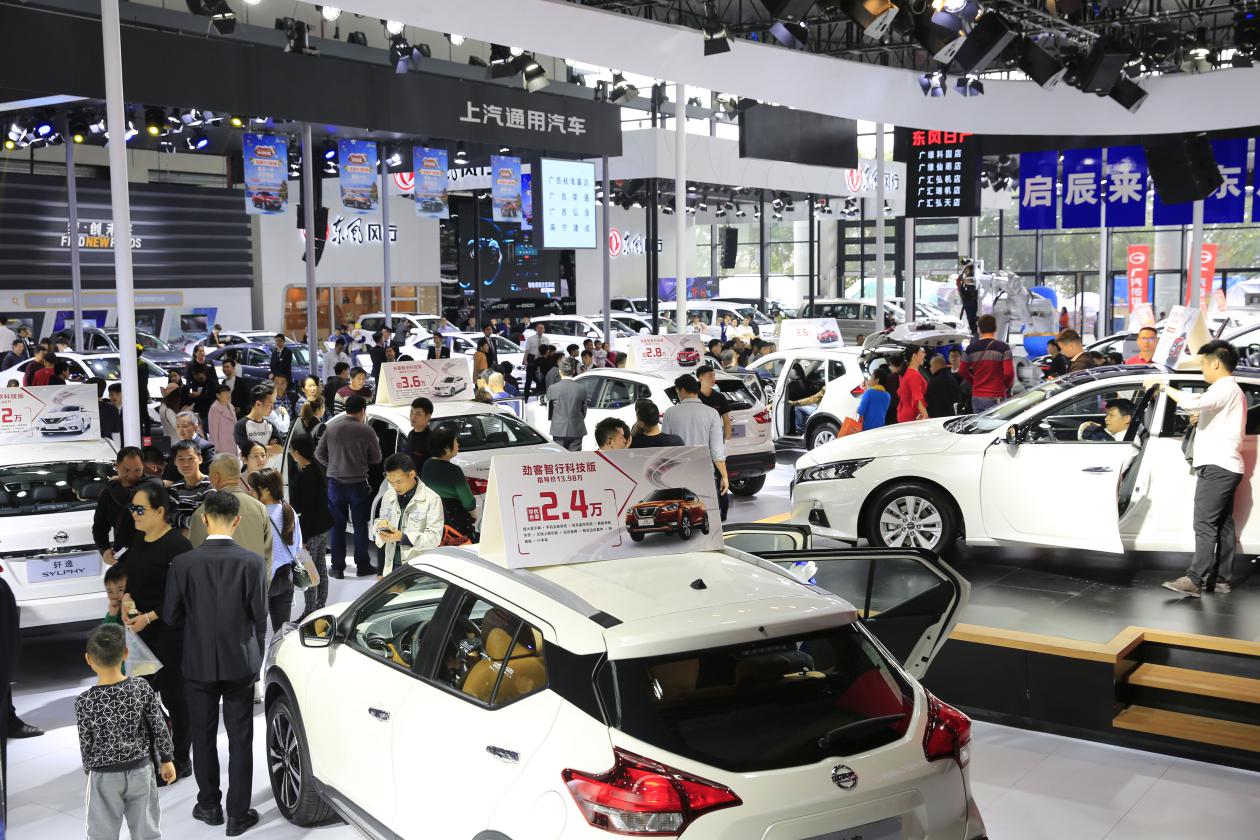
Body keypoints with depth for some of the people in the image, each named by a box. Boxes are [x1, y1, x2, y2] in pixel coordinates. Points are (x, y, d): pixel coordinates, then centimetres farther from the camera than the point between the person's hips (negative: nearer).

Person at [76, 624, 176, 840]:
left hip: (104, 776, -2)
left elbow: (86, 745, -9)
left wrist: (89, 770, 10)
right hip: (141, 770, 2)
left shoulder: (84, 702, -17)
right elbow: (159, 728, -6)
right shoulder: (142, 689, -13)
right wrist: (166, 760, 8)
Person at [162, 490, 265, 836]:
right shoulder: (253, 561, -14)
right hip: (240, 662, -1)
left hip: (199, 663, 1)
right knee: (240, 740, 8)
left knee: (203, 737, 16)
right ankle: (238, 814, 13)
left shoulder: (183, 563, -12)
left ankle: (209, 806, 27)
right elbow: (259, 612, -9)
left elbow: (171, 615, -5)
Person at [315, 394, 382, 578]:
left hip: (335, 483, 2)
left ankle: (338, 567, 11)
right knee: (360, 526, 10)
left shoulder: (331, 428, -2)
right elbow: (376, 458, -1)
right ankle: (362, 565, 15)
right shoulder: (366, 430, -10)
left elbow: (319, 454, 5)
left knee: (337, 526, 10)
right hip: (358, 484, -2)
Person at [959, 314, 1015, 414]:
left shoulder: (971, 348, 5)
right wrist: (1007, 386, 6)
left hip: (976, 396, 5)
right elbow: (1009, 372, -12)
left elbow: (962, 371, 10)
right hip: (995, 397, -5)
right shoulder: (1003, 347, -7)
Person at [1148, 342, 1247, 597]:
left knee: (1205, 525, -14)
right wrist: (1201, 420, 18)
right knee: (1223, 525, 10)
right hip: (1225, 466, 11)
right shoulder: (1231, 390, 22)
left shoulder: (1225, 388, -12)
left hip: (1217, 466, -11)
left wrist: (1163, 385, -19)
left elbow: (1192, 403, -30)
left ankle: (1194, 580, -18)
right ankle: (1222, 579, 13)